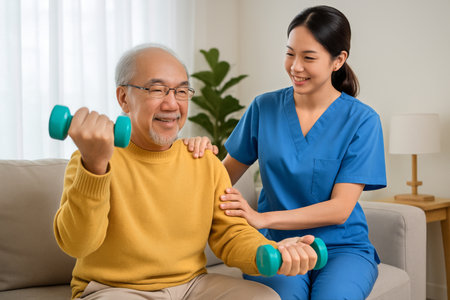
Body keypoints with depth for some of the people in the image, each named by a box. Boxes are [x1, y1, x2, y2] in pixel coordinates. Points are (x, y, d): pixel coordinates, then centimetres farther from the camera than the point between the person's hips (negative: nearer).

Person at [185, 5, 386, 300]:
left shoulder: (361, 120, -4)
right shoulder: (264, 107, 4)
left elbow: (340, 209, -12)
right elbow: (227, 175, 9)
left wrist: (262, 218, -22)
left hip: (342, 248, 0)